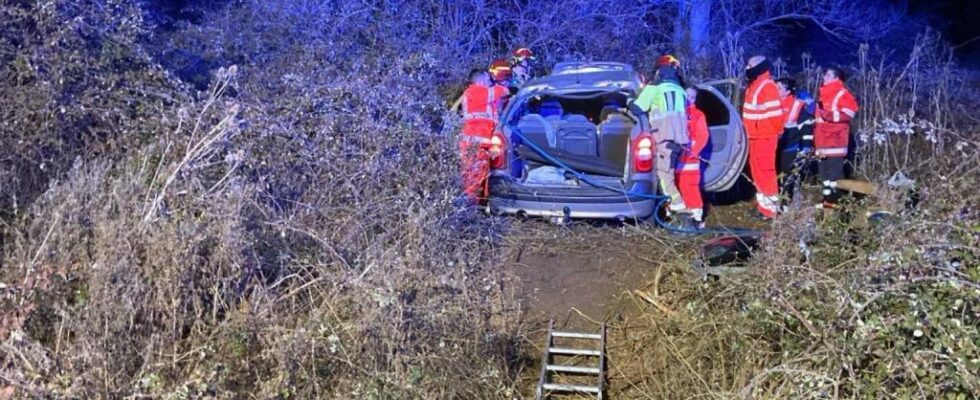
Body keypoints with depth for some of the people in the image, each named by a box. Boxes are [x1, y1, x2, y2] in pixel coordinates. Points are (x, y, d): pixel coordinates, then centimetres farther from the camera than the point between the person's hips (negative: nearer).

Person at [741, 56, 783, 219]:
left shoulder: (768, 86, -16)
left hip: (765, 137, -10)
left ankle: (770, 207, -4)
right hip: (755, 136, 10)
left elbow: (775, 113, -20)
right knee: (757, 171, 15)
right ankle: (763, 203, 24)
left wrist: (776, 132, -12)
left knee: (765, 171, -8)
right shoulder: (754, 86, 15)